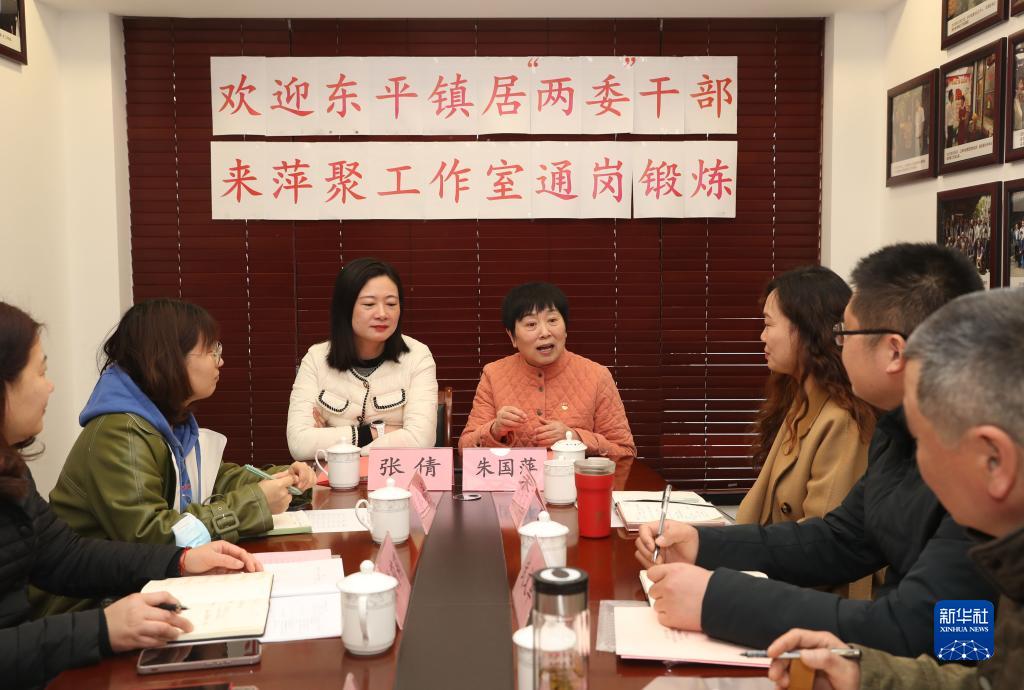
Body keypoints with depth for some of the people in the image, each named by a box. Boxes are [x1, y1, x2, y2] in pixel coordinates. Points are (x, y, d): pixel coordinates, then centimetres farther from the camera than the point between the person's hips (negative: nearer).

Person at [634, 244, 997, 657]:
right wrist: (704, 545, 0)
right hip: (896, 663, 7)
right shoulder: (900, 428, 1)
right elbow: (840, 540, 11)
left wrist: (716, 598, -26)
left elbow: (906, 631, -30)